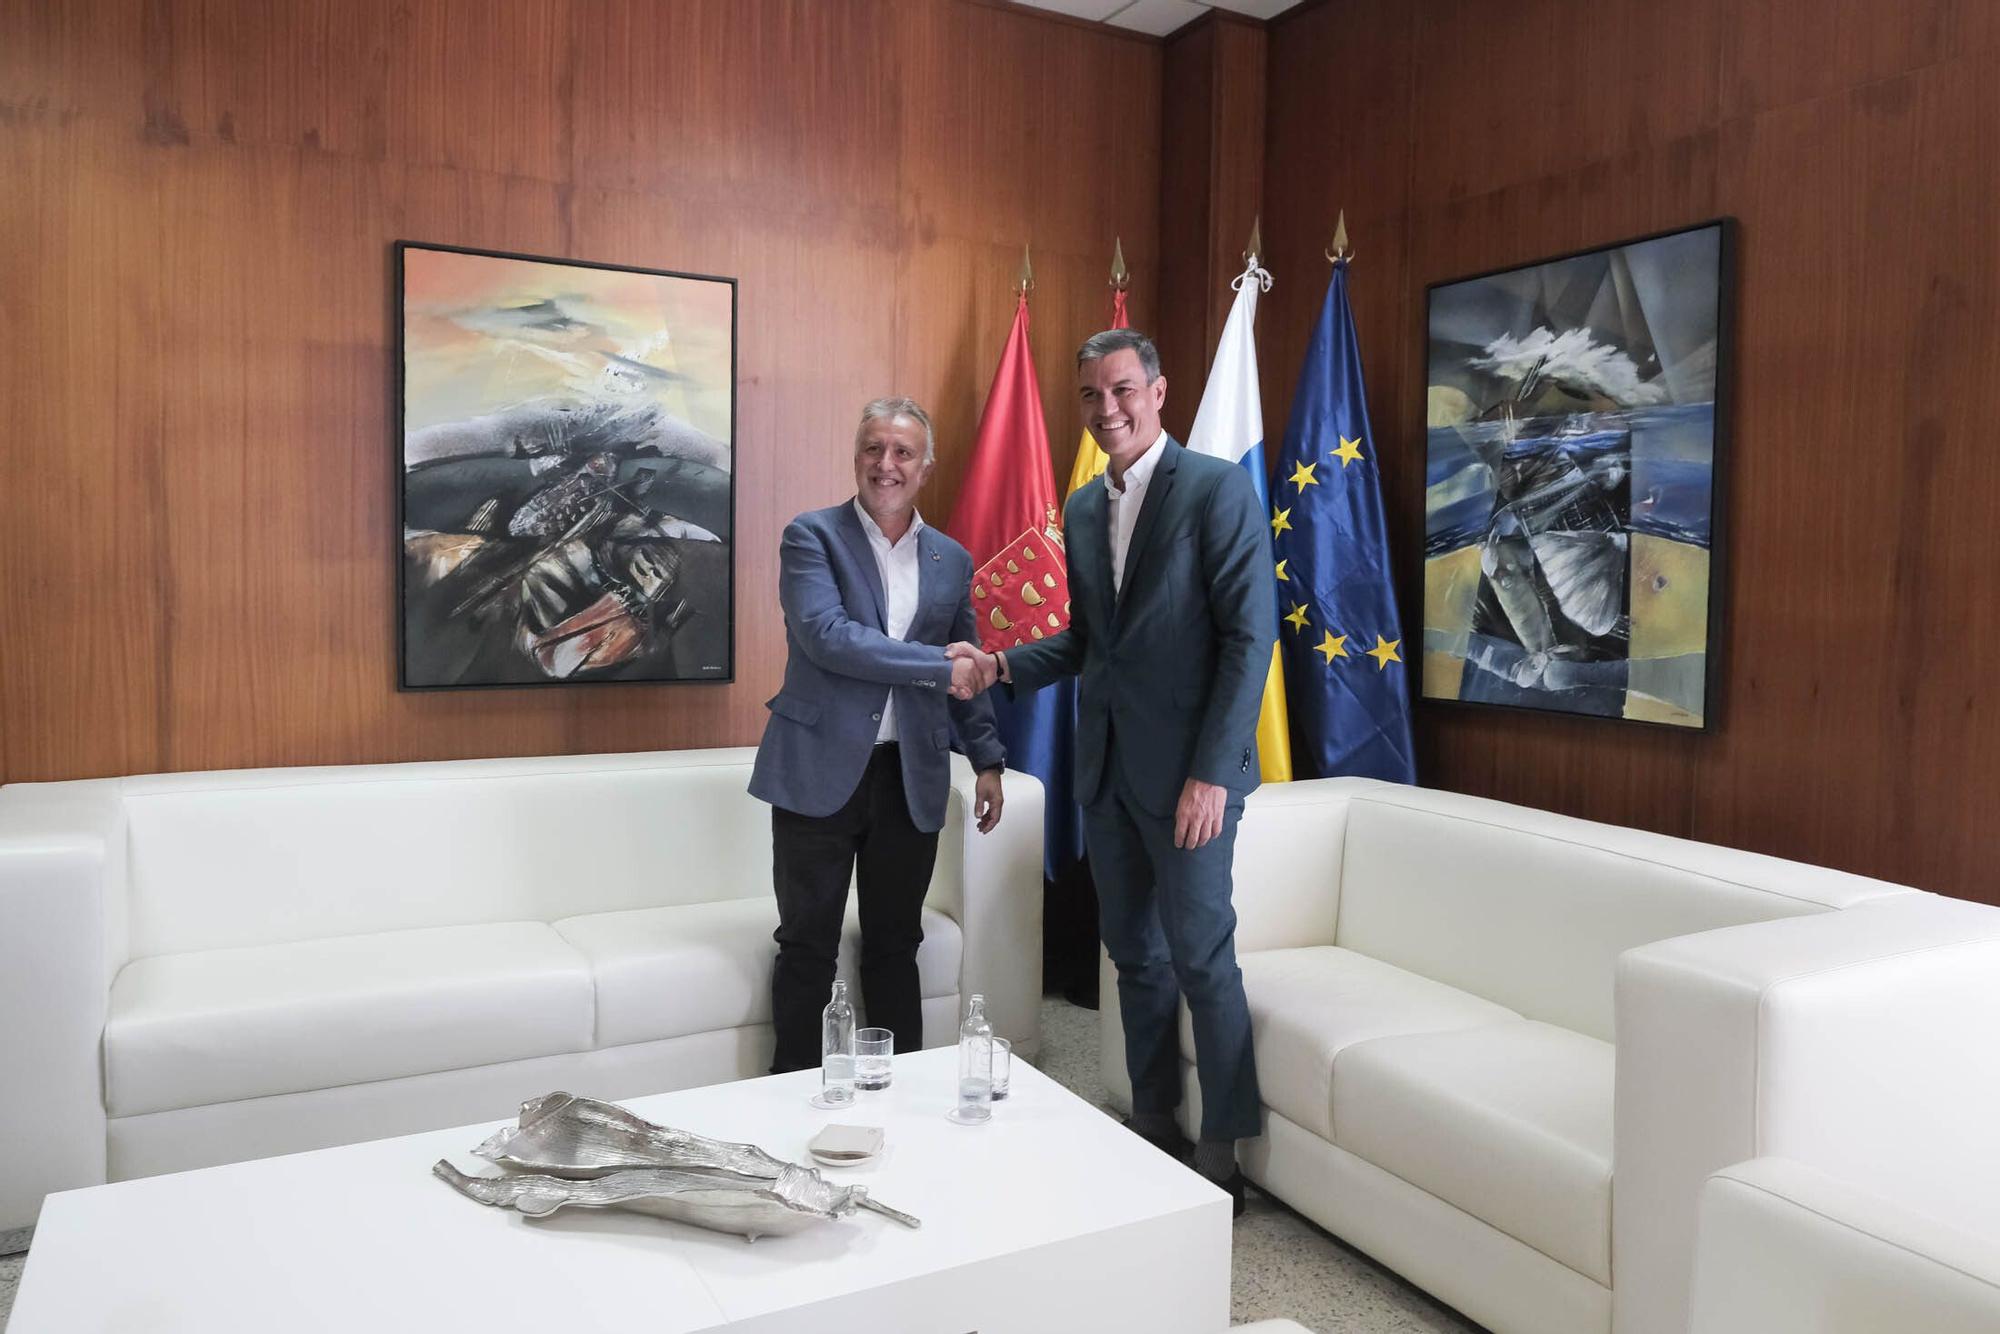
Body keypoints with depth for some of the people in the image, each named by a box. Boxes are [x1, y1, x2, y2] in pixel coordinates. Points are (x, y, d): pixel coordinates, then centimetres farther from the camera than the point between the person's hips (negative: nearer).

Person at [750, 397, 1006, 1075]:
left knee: (895, 944, 13)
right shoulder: (812, 536, -3)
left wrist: (987, 759, 12)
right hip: (822, 770, -3)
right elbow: (826, 636, -18)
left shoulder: (952, 561, 10)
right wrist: (938, 666, -18)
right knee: (808, 945, 6)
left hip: (912, 778, 4)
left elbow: (968, 675, 18)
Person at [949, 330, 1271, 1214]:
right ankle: (1153, 1125, 30)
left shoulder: (1218, 489, -8)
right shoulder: (1082, 511, 12)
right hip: (1106, 768, 7)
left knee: (1201, 959, 0)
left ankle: (1221, 1152, 16)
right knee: (1135, 956, 15)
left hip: (1188, 770, -6)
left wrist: (1213, 771, -18)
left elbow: (1249, 636, -13)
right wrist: (1001, 665, 0)